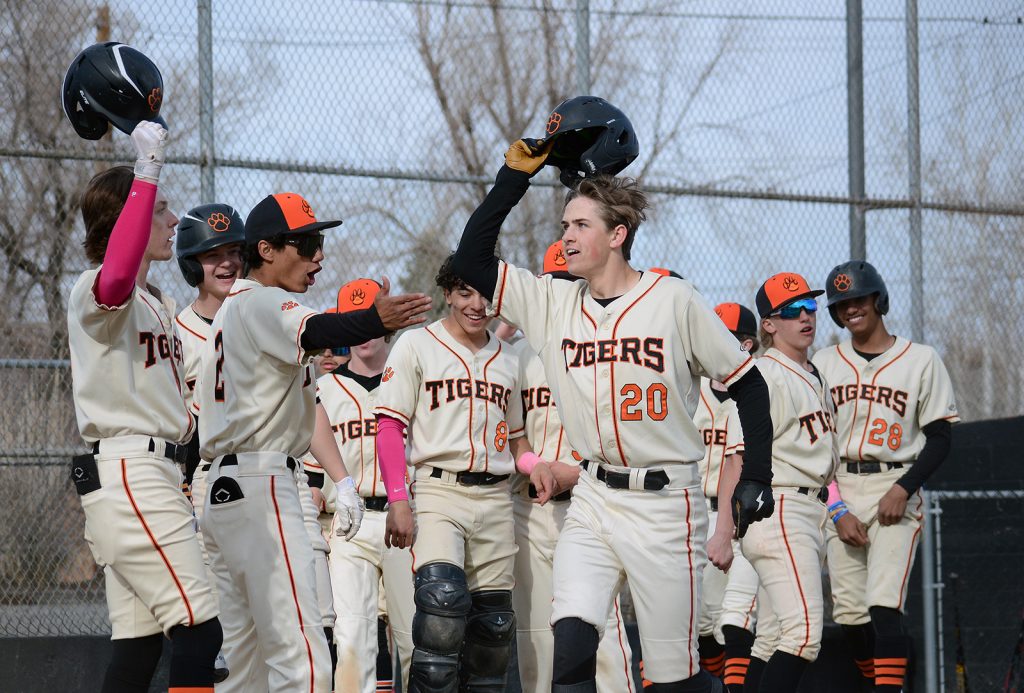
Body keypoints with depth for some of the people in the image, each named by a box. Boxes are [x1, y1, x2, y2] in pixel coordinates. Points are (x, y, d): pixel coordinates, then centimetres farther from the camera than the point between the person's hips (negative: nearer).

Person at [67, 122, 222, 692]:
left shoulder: (161, 303, 21)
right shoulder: (95, 292, -10)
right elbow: (117, 277, -36)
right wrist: (148, 170, -37)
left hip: (157, 474, 10)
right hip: (127, 472, -10)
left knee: (141, 641, 7)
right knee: (201, 628, -16)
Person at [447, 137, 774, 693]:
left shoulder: (673, 301, -5)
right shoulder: (552, 304, 6)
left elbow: (747, 384, 0)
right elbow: (470, 260, 1)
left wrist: (755, 478, -4)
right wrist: (515, 175, -2)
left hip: (665, 505, -3)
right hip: (592, 504, 4)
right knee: (570, 646, -15)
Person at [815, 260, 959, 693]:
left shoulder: (921, 360, 4)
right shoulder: (824, 364, 11)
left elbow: (940, 438, 2)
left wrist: (903, 490, -13)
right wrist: (838, 510, -5)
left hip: (896, 491, -3)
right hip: (837, 495, 3)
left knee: (884, 605, -18)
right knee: (849, 614, 0)